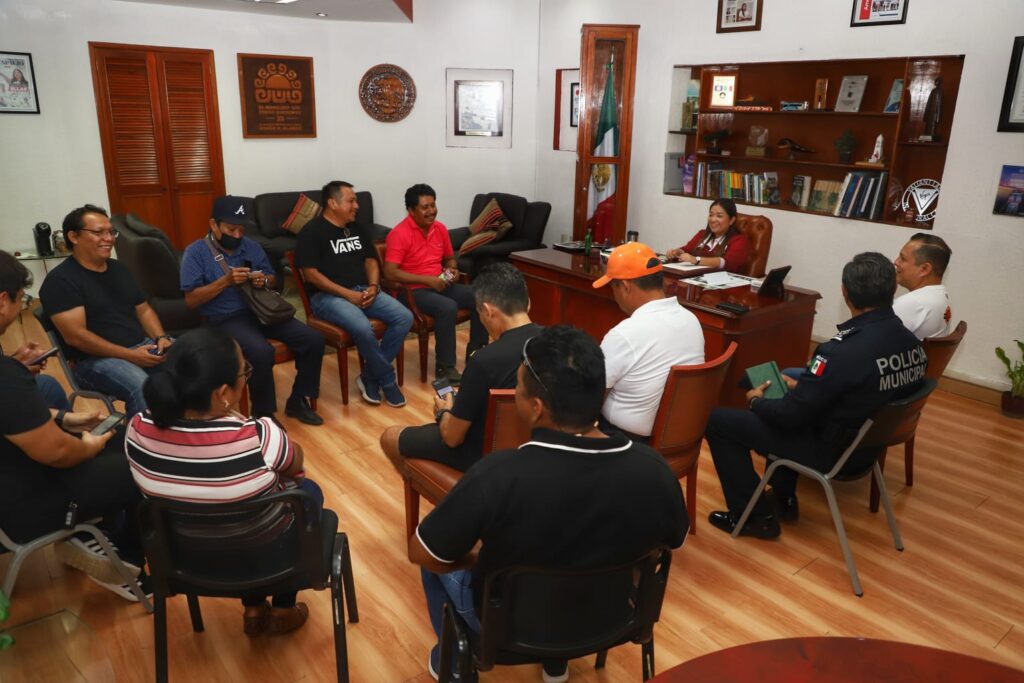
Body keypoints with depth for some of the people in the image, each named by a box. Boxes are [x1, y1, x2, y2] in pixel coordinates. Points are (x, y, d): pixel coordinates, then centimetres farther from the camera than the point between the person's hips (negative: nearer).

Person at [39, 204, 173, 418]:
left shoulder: (118, 269, 16)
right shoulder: (60, 280, -7)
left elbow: (144, 310, 19)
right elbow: (75, 335, -15)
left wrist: (161, 337, -2)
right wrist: (129, 355, -20)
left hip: (144, 345, 7)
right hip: (97, 358, -7)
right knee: (142, 388, -36)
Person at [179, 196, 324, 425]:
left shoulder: (251, 247, 13)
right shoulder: (196, 252, -2)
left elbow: (272, 278, 21)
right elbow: (191, 300, -7)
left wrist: (264, 280, -4)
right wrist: (226, 281, -18)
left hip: (260, 310, 6)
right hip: (225, 319, -6)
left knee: (313, 339, -12)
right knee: (262, 352, -35)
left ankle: (297, 401, 4)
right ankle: (263, 414, -12)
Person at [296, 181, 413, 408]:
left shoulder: (357, 228, 16)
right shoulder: (312, 231, -6)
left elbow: (370, 260, 18)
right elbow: (311, 274, -13)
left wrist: (373, 287, -4)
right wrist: (348, 294, -17)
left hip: (363, 291, 7)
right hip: (327, 295, -7)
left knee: (404, 317, -15)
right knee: (363, 328, -35)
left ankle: (370, 377, -8)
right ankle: (387, 380, -11)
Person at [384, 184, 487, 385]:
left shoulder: (440, 228, 8)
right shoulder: (400, 234, -14)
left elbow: (450, 258, 24)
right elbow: (390, 272, -20)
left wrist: (452, 269, -1)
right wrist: (426, 279, -22)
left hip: (441, 284, 7)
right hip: (414, 290, -7)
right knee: (448, 307, -35)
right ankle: (445, 368, -22)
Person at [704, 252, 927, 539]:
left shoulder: (844, 351, -32)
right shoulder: (913, 343, -8)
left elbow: (790, 415, -23)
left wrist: (756, 400, -3)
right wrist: (802, 386, 11)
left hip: (831, 450, -8)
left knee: (717, 420, -2)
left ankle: (754, 516, 9)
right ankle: (783, 499, 31)